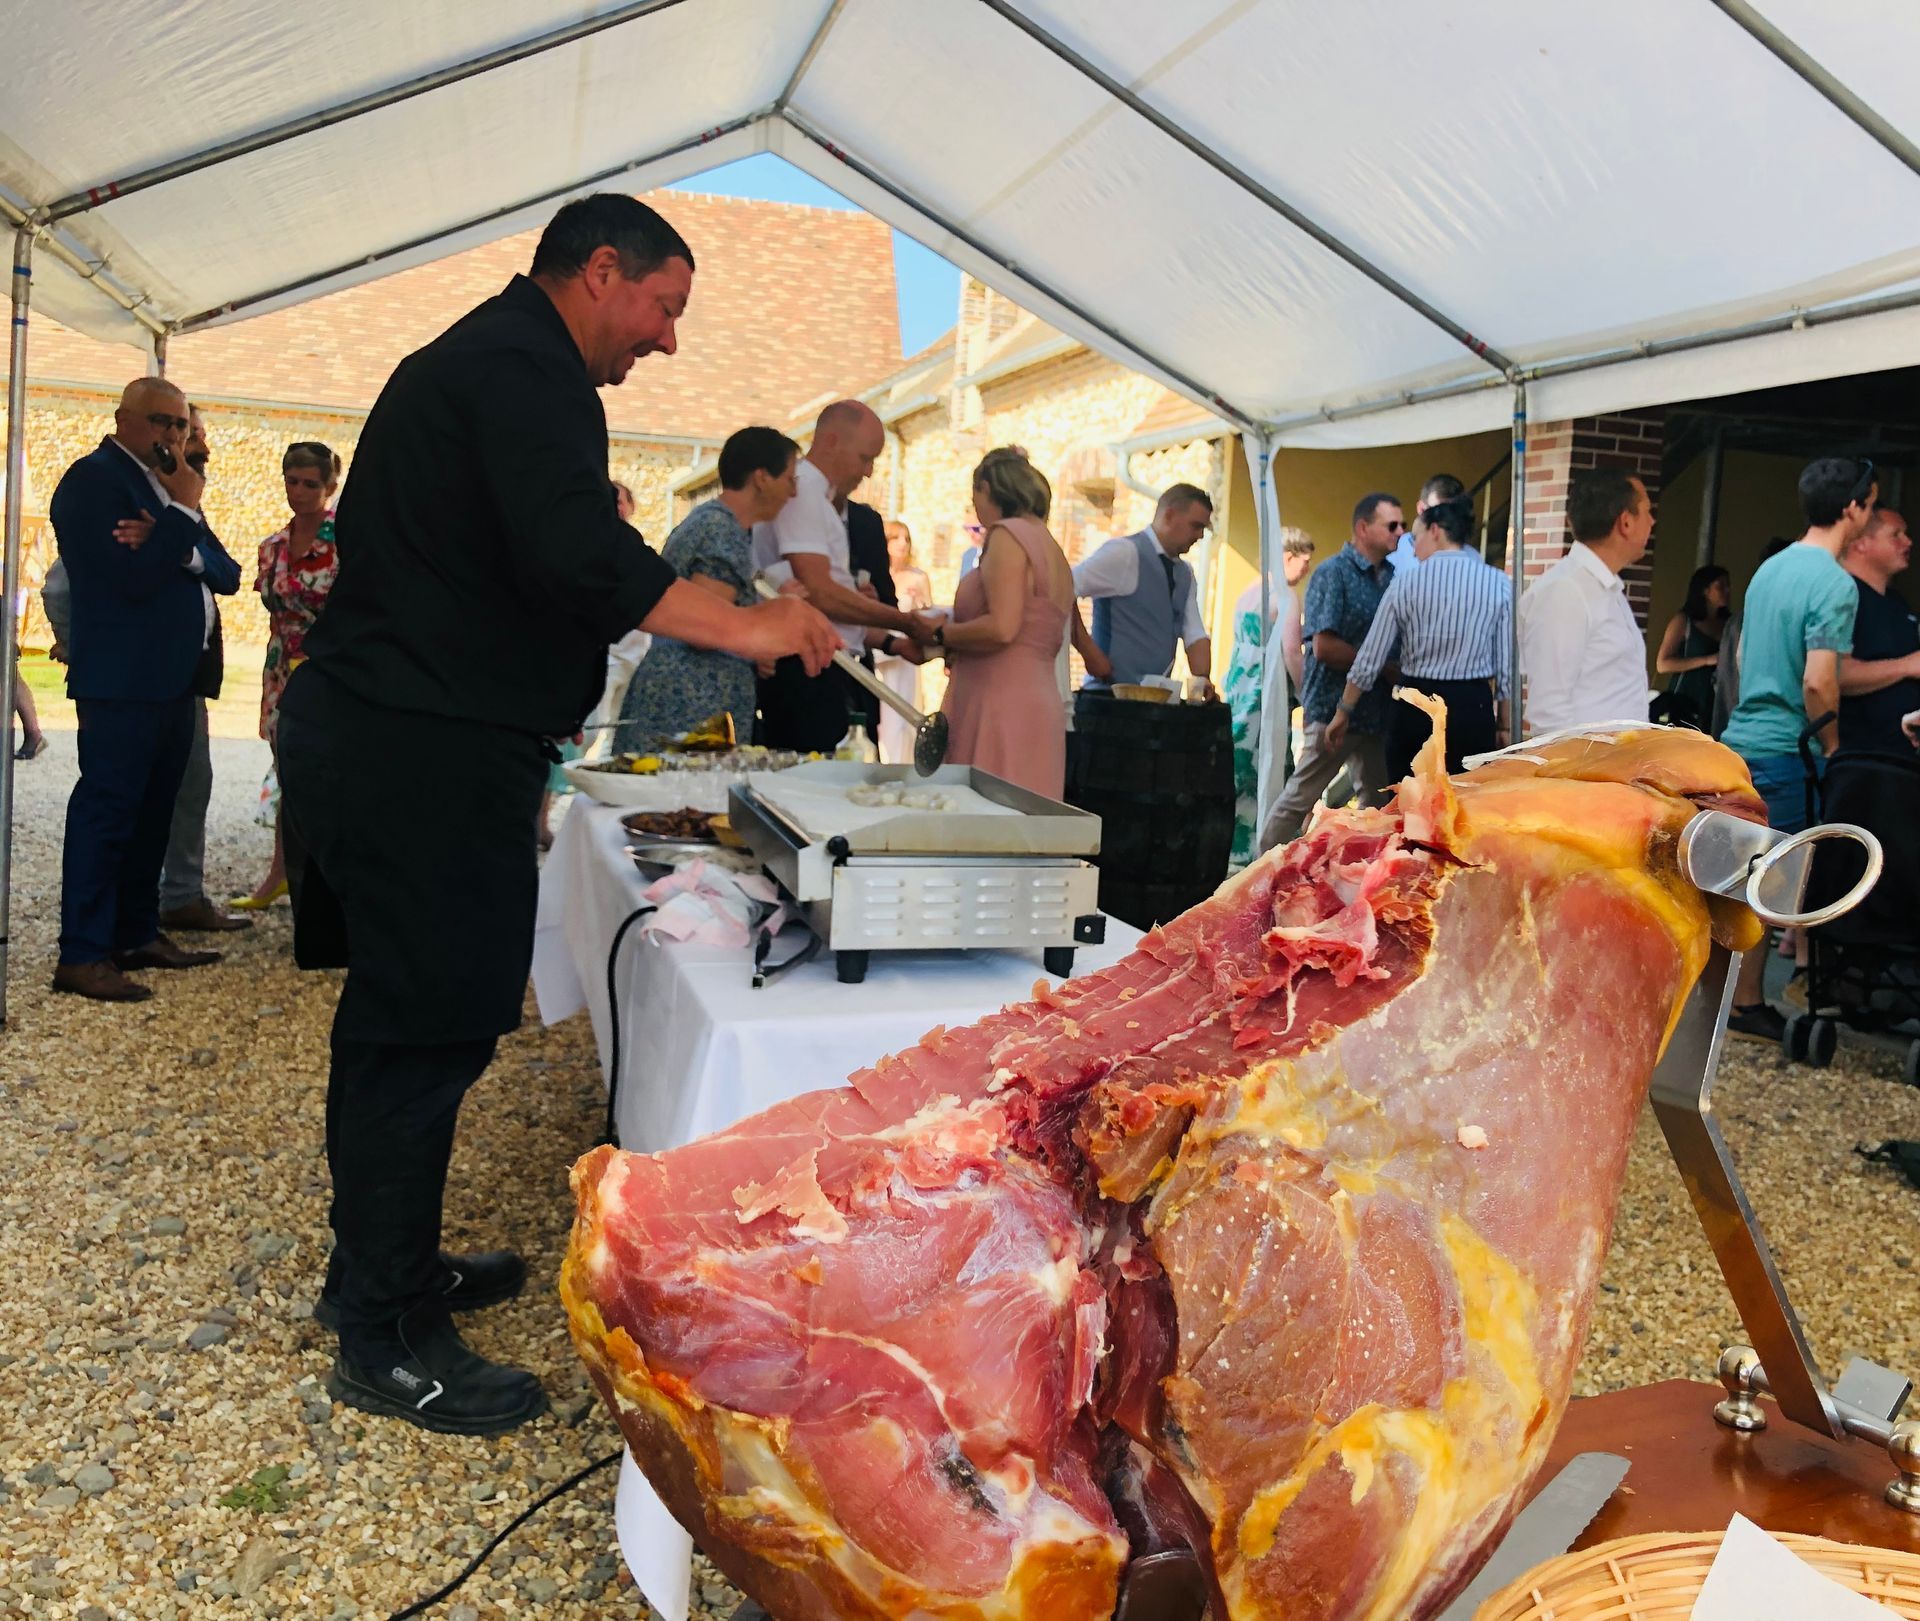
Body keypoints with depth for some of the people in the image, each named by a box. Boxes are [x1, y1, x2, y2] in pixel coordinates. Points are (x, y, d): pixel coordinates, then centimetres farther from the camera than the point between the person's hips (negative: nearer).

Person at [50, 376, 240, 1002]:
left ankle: (137, 934, 21)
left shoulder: (170, 485, 18)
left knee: (152, 811, 12)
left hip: (175, 677, 9)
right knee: (107, 809, -8)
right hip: (121, 680, -9)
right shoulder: (94, 478, -7)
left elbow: (226, 574, 7)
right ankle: (82, 955, -5)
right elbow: (135, 578, -19)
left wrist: (172, 542, -11)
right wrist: (184, 512, -11)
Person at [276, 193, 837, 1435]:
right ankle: (388, 1343, 8)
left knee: (401, 1025, 18)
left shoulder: (484, 358, 22)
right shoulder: (525, 372, -14)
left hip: (372, 739, 11)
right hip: (424, 760, -11)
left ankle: (384, 1268, 33)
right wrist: (746, 627, -21)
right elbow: (580, 559, -27)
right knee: (425, 1034, -4)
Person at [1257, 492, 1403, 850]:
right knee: (1300, 797, 0)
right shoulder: (1334, 573, -10)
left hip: (1376, 708, 7)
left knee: (1376, 800, 11)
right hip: (1336, 707, -7)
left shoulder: (1392, 575, 11)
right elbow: (1323, 646, -18)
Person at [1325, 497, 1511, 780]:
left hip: (1414, 707, 0)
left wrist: (1342, 713, 12)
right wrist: (1505, 725, 10)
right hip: (1472, 707, 0)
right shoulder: (1497, 583, 0)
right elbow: (1506, 664, 0)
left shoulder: (1405, 583, -2)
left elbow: (1370, 659, 1)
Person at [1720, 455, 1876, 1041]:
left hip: (1741, 737, 8)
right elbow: (1818, 684, -20)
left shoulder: (1770, 568, 12)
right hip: (1785, 751, -8)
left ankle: (1740, 992, 22)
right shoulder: (1835, 584, -15)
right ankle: (1746, 1004, 7)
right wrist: (1833, 749, -8)